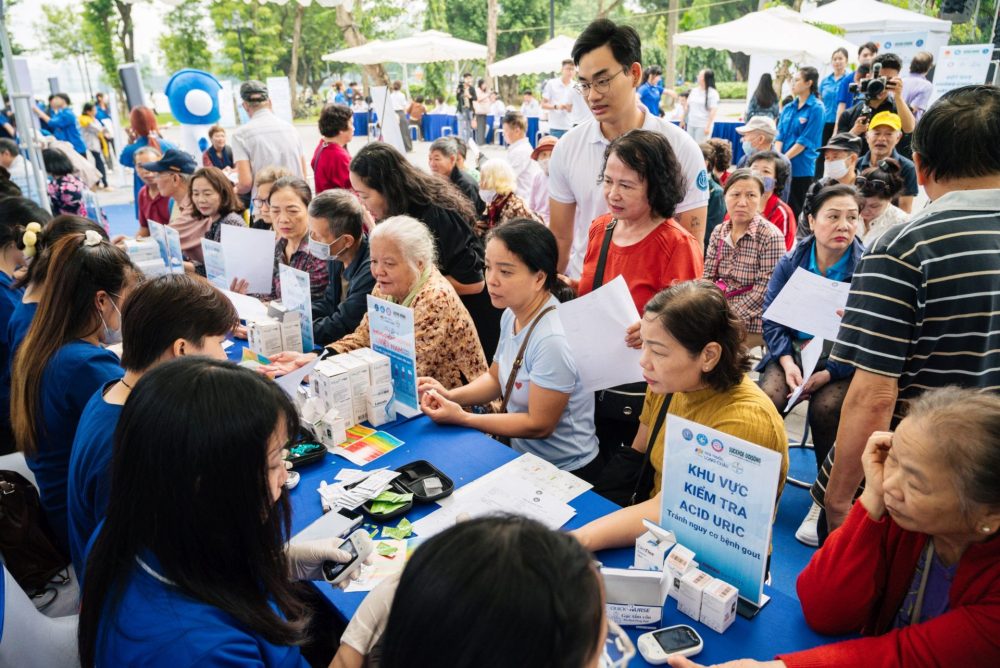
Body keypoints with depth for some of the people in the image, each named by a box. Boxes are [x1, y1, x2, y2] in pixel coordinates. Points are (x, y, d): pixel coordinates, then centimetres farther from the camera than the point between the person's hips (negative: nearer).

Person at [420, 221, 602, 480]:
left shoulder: (553, 340, -28)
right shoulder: (512, 314, -1)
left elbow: (539, 425, -21)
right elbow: (495, 378, 11)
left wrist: (462, 418, -19)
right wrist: (451, 396, -7)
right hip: (522, 454, 7)